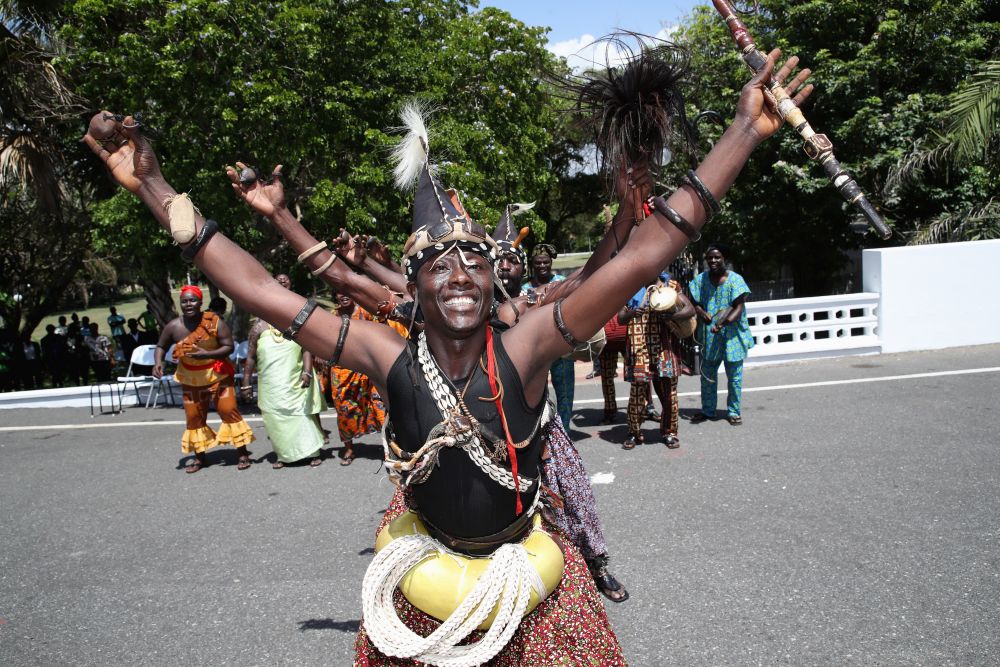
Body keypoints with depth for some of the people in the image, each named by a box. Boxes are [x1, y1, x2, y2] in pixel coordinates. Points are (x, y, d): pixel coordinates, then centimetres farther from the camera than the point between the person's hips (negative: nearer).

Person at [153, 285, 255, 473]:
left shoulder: (214, 321, -17)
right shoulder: (174, 326, -9)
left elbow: (229, 347, -17)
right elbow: (161, 346, 7)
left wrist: (206, 354, -31)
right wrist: (158, 362, -13)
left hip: (217, 374, -3)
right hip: (190, 379, 3)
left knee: (229, 410, -7)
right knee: (194, 417, 10)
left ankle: (242, 454, 2)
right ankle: (199, 457, 26)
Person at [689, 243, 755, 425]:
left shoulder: (735, 279, -9)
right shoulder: (701, 279, 3)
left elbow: (739, 307, -14)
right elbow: (694, 303, 6)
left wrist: (724, 322, -29)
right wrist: (702, 313, -17)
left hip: (731, 335, -3)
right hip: (709, 336, 3)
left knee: (734, 376, 5)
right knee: (707, 375, 11)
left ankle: (734, 412, 18)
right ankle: (707, 410, 24)